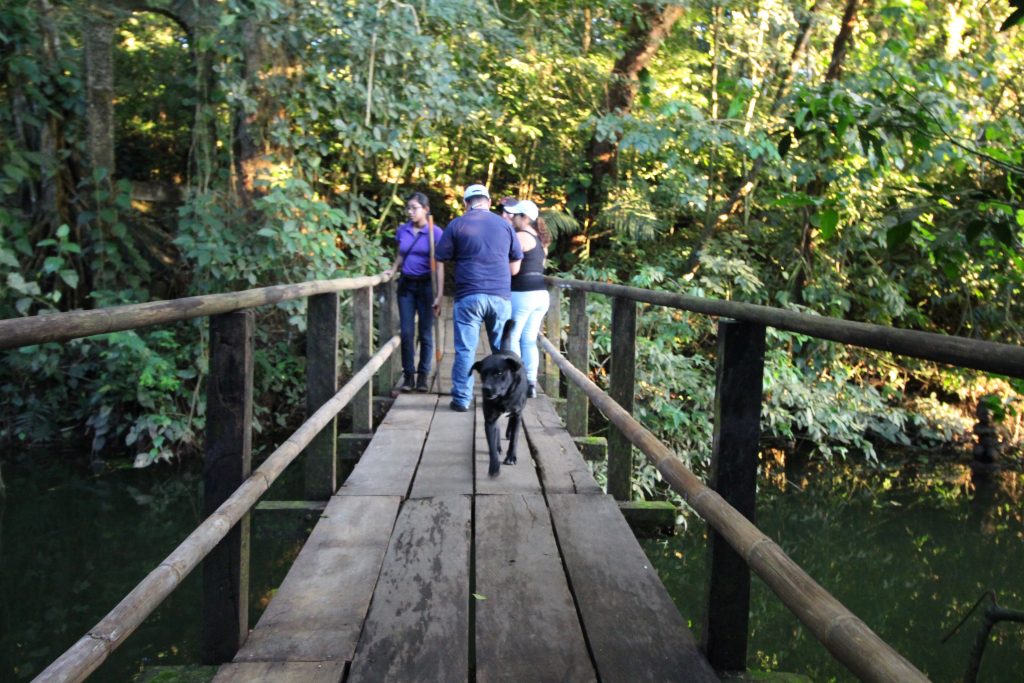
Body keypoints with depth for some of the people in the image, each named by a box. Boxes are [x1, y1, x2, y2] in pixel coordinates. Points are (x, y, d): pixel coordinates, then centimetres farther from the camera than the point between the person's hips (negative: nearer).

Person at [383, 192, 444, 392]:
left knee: (425, 333, 3)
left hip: (426, 286, -3)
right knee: (406, 332, 0)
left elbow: (439, 266, -7)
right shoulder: (402, 230, 5)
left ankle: (423, 375, 13)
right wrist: (393, 270, 1)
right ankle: (408, 374, 8)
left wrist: (439, 295, -11)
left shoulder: (435, 233, -6)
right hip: (406, 285, 3)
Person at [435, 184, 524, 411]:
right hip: (501, 296, 2)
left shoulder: (457, 225, 0)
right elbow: (515, 267, 11)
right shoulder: (504, 225, 8)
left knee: (465, 349, 3)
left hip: (468, 296, -2)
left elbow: (441, 259, 2)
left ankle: (462, 399, 5)